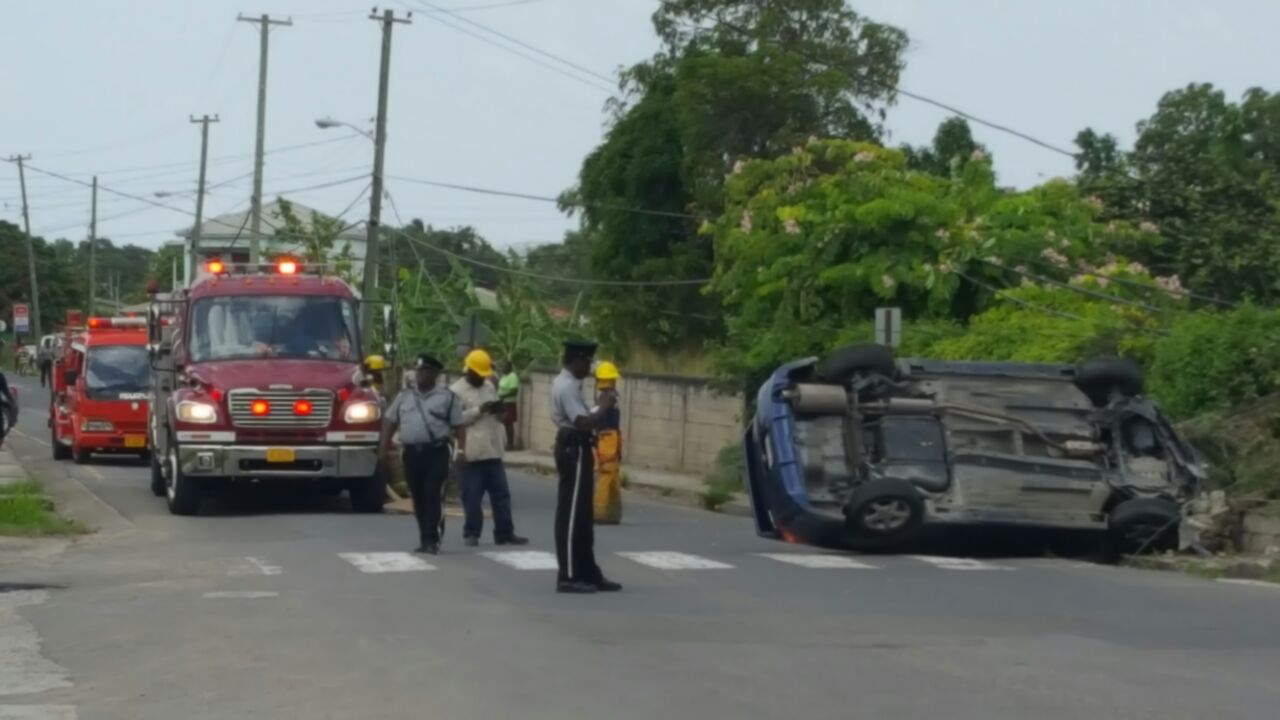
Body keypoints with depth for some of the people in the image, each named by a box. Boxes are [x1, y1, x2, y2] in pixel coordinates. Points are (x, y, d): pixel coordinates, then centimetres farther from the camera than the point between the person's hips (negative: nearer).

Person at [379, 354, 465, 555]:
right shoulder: (403, 397, 15)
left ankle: (431, 540, -11)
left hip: (436, 452, -4)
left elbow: (459, 426, 1)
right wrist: (384, 446, 6)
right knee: (418, 498, 8)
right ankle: (425, 539, 17)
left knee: (433, 497, -10)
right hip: (412, 453, 4)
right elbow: (390, 422, 16)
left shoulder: (447, 397, 4)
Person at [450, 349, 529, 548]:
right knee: (472, 497, -1)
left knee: (501, 494, 7)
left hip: (493, 451, 6)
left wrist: (498, 410, -2)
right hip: (471, 453, -6)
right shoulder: (456, 390, -6)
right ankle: (471, 533, 9)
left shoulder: (489, 386, 15)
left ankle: (505, 533, 11)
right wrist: (480, 410, -21)